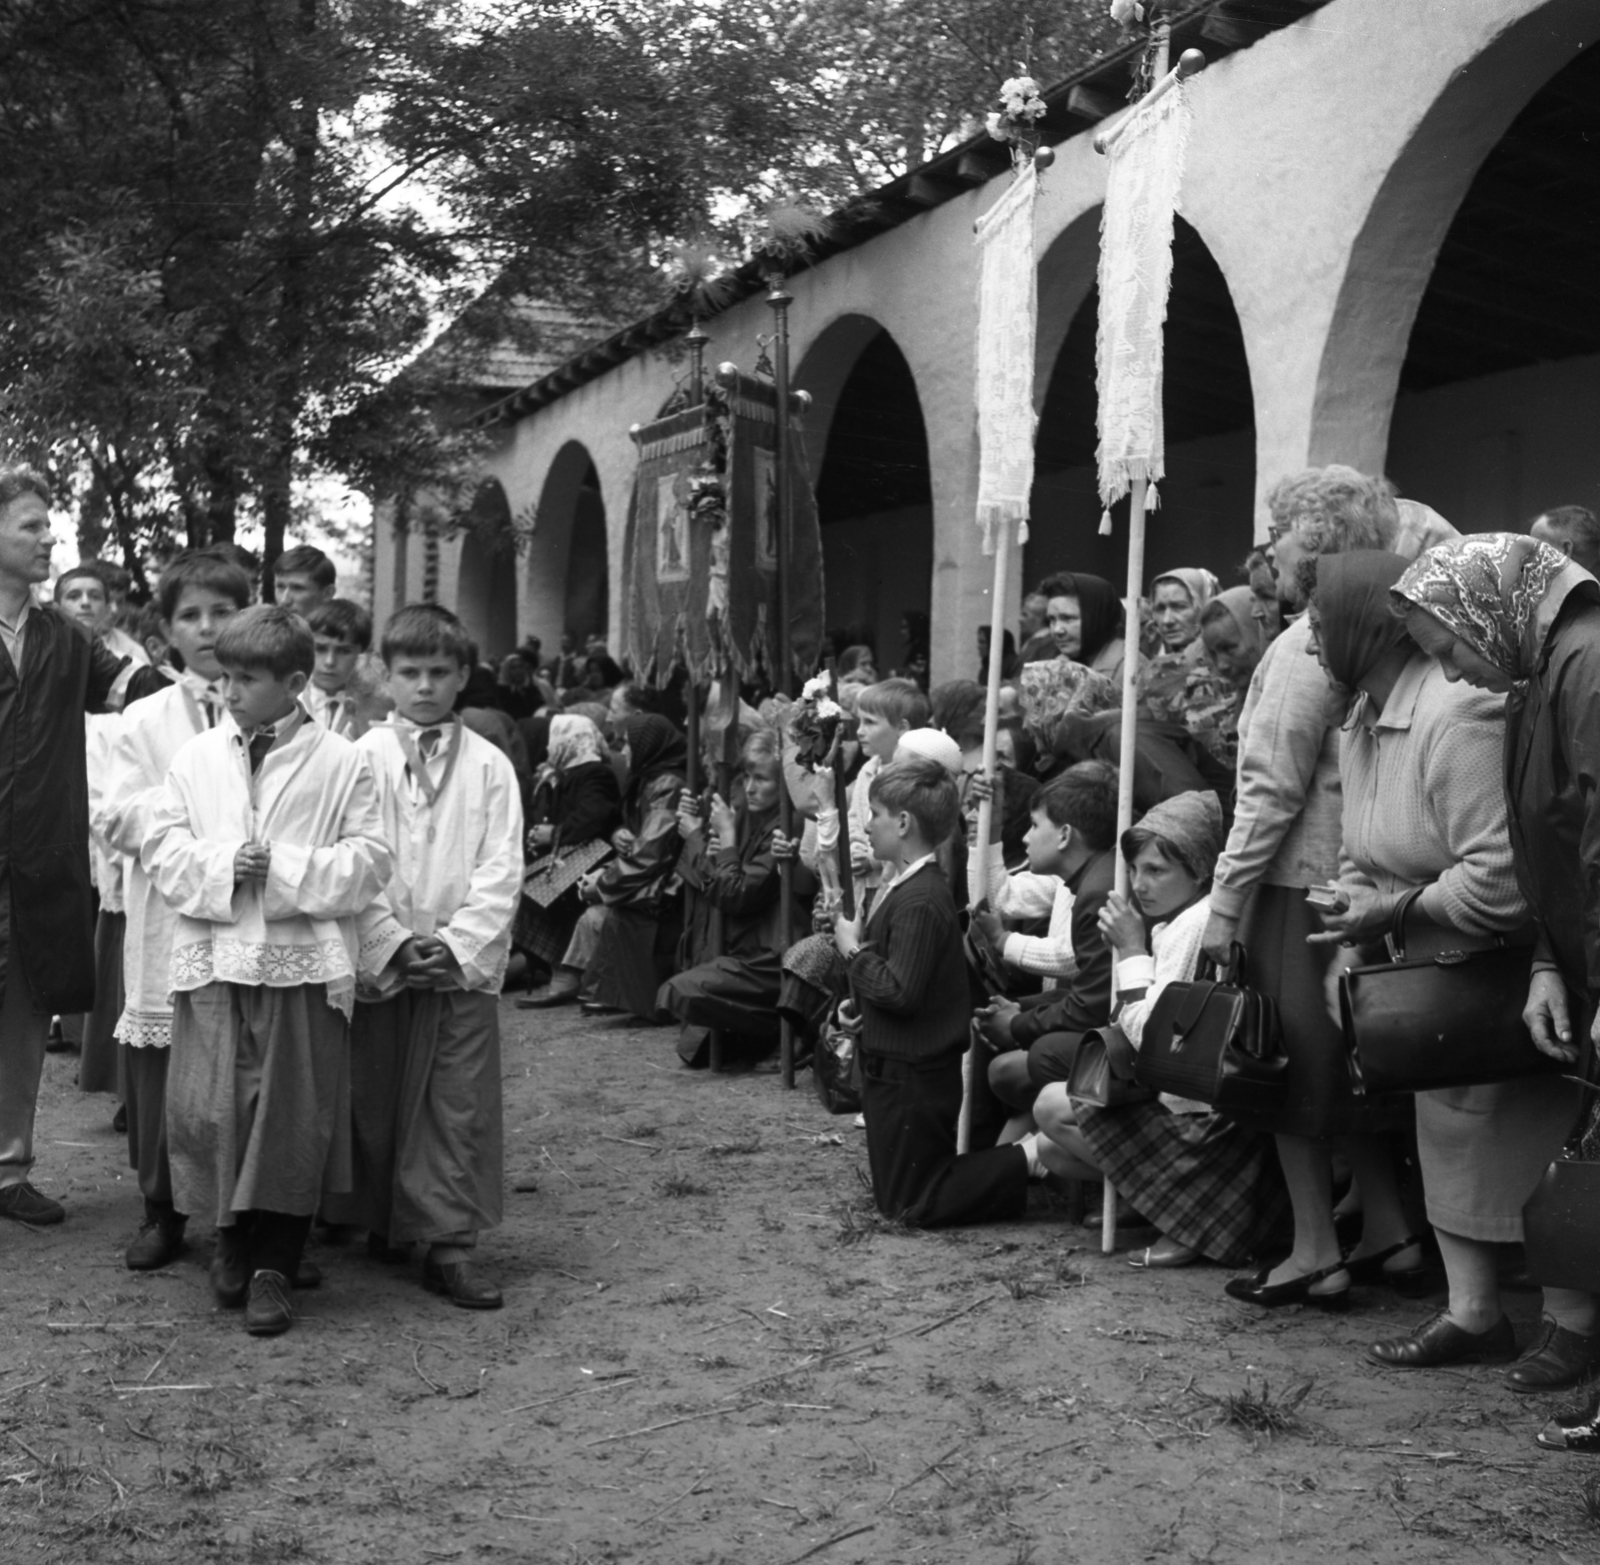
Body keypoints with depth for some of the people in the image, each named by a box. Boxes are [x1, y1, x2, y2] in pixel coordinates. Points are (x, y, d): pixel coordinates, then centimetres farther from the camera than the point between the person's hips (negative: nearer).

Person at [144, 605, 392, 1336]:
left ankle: (274, 1267, 13)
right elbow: (162, 848, 6)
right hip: (212, 955, 2)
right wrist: (222, 866, -12)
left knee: (295, 1111, 1)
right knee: (207, 1106, 2)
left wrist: (285, 870, -14)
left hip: (303, 958, -2)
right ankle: (232, 1234, 27)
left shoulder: (340, 763, 0)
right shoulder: (195, 758, 8)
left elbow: (369, 861, -4)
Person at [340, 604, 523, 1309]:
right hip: (377, 960, 0)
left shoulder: (489, 767, 4)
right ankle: (381, 1224, 25)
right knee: (372, 1097, 8)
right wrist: (394, 942, -13)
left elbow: (501, 870, -1)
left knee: (460, 1105, 0)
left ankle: (450, 1244, 6)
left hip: (464, 964, 0)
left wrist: (458, 944, -12)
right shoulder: (360, 760, 2)